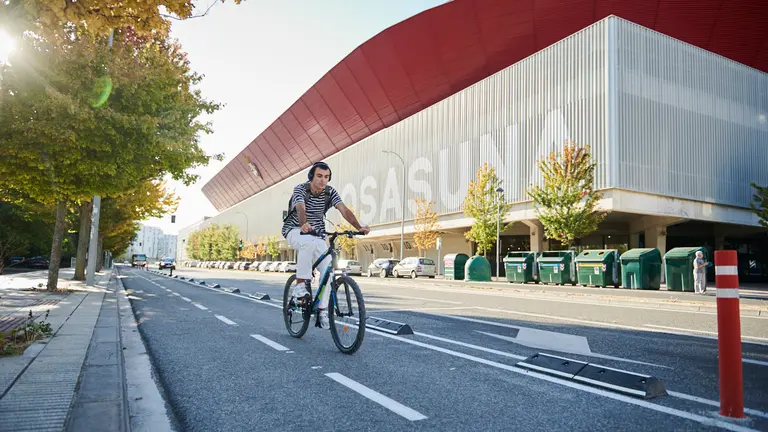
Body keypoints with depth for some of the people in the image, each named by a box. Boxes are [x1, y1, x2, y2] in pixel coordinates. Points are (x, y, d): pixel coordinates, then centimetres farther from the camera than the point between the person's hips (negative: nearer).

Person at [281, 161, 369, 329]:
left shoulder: (330, 192, -9)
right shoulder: (300, 189, -18)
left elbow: (344, 210, -23)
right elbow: (301, 209, -38)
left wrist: (359, 227, -41)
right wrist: (304, 225, -61)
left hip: (317, 235, 4)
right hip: (295, 231, -4)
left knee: (328, 269, -13)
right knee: (309, 242, -40)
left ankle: (323, 310, 2)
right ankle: (301, 284, -27)